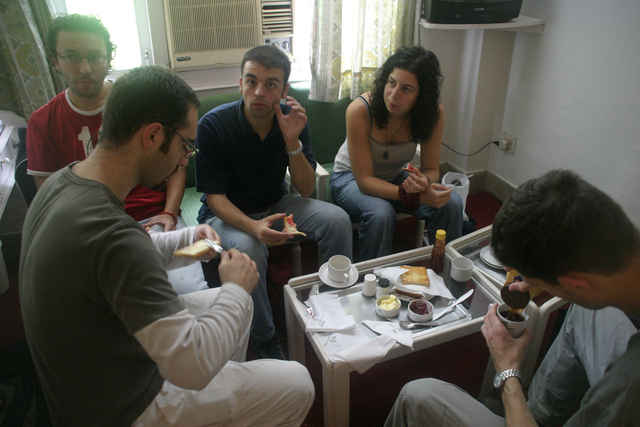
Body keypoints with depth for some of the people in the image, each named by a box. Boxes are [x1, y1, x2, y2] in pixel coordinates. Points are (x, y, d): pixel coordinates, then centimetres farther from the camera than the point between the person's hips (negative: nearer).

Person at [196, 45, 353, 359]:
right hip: (227, 214, -3)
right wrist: (254, 227, -39)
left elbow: (305, 190, -9)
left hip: (275, 206, 4)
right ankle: (263, 342, -14)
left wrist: (292, 142, -25)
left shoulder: (292, 120, -9)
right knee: (248, 249, -36)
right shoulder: (213, 125, -20)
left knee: (337, 220, -18)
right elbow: (215, 197, -19)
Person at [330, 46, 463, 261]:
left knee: (451, 204, -19)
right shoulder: (360, 110, -29)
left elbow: (431, 169, -9)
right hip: (351, 177, -3)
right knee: (381, 214, -35)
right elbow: (364, 180, -28)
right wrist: (414, 195, -40)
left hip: (394, 178, 4)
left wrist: (424, 182, -35)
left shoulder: (434, 113, -18)